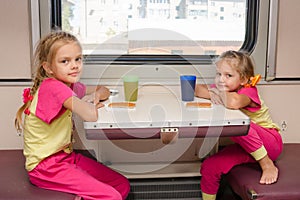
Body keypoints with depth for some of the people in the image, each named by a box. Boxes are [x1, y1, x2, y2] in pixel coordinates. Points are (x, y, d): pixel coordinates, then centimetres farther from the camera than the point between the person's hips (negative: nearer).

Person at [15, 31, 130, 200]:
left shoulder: (71, 86, 7)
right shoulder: (51, 86, -21)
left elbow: (104, 90, 22)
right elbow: (90, 115, -31)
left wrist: (97, 95, -2)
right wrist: (91, 104, -7)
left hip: (66, 156, 9)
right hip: (45, 165, -9)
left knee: (123, 186, 4)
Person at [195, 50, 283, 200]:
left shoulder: (249, 91, -22)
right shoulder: (224, 89, 0)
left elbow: (234, 103, -45)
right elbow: (197, 90, -4)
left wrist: (218, 92, -24)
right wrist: (213, 94, -22)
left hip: (270, 143, -7)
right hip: (245, 147, 7)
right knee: (209, 167, -10)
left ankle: (267, 164, -19)